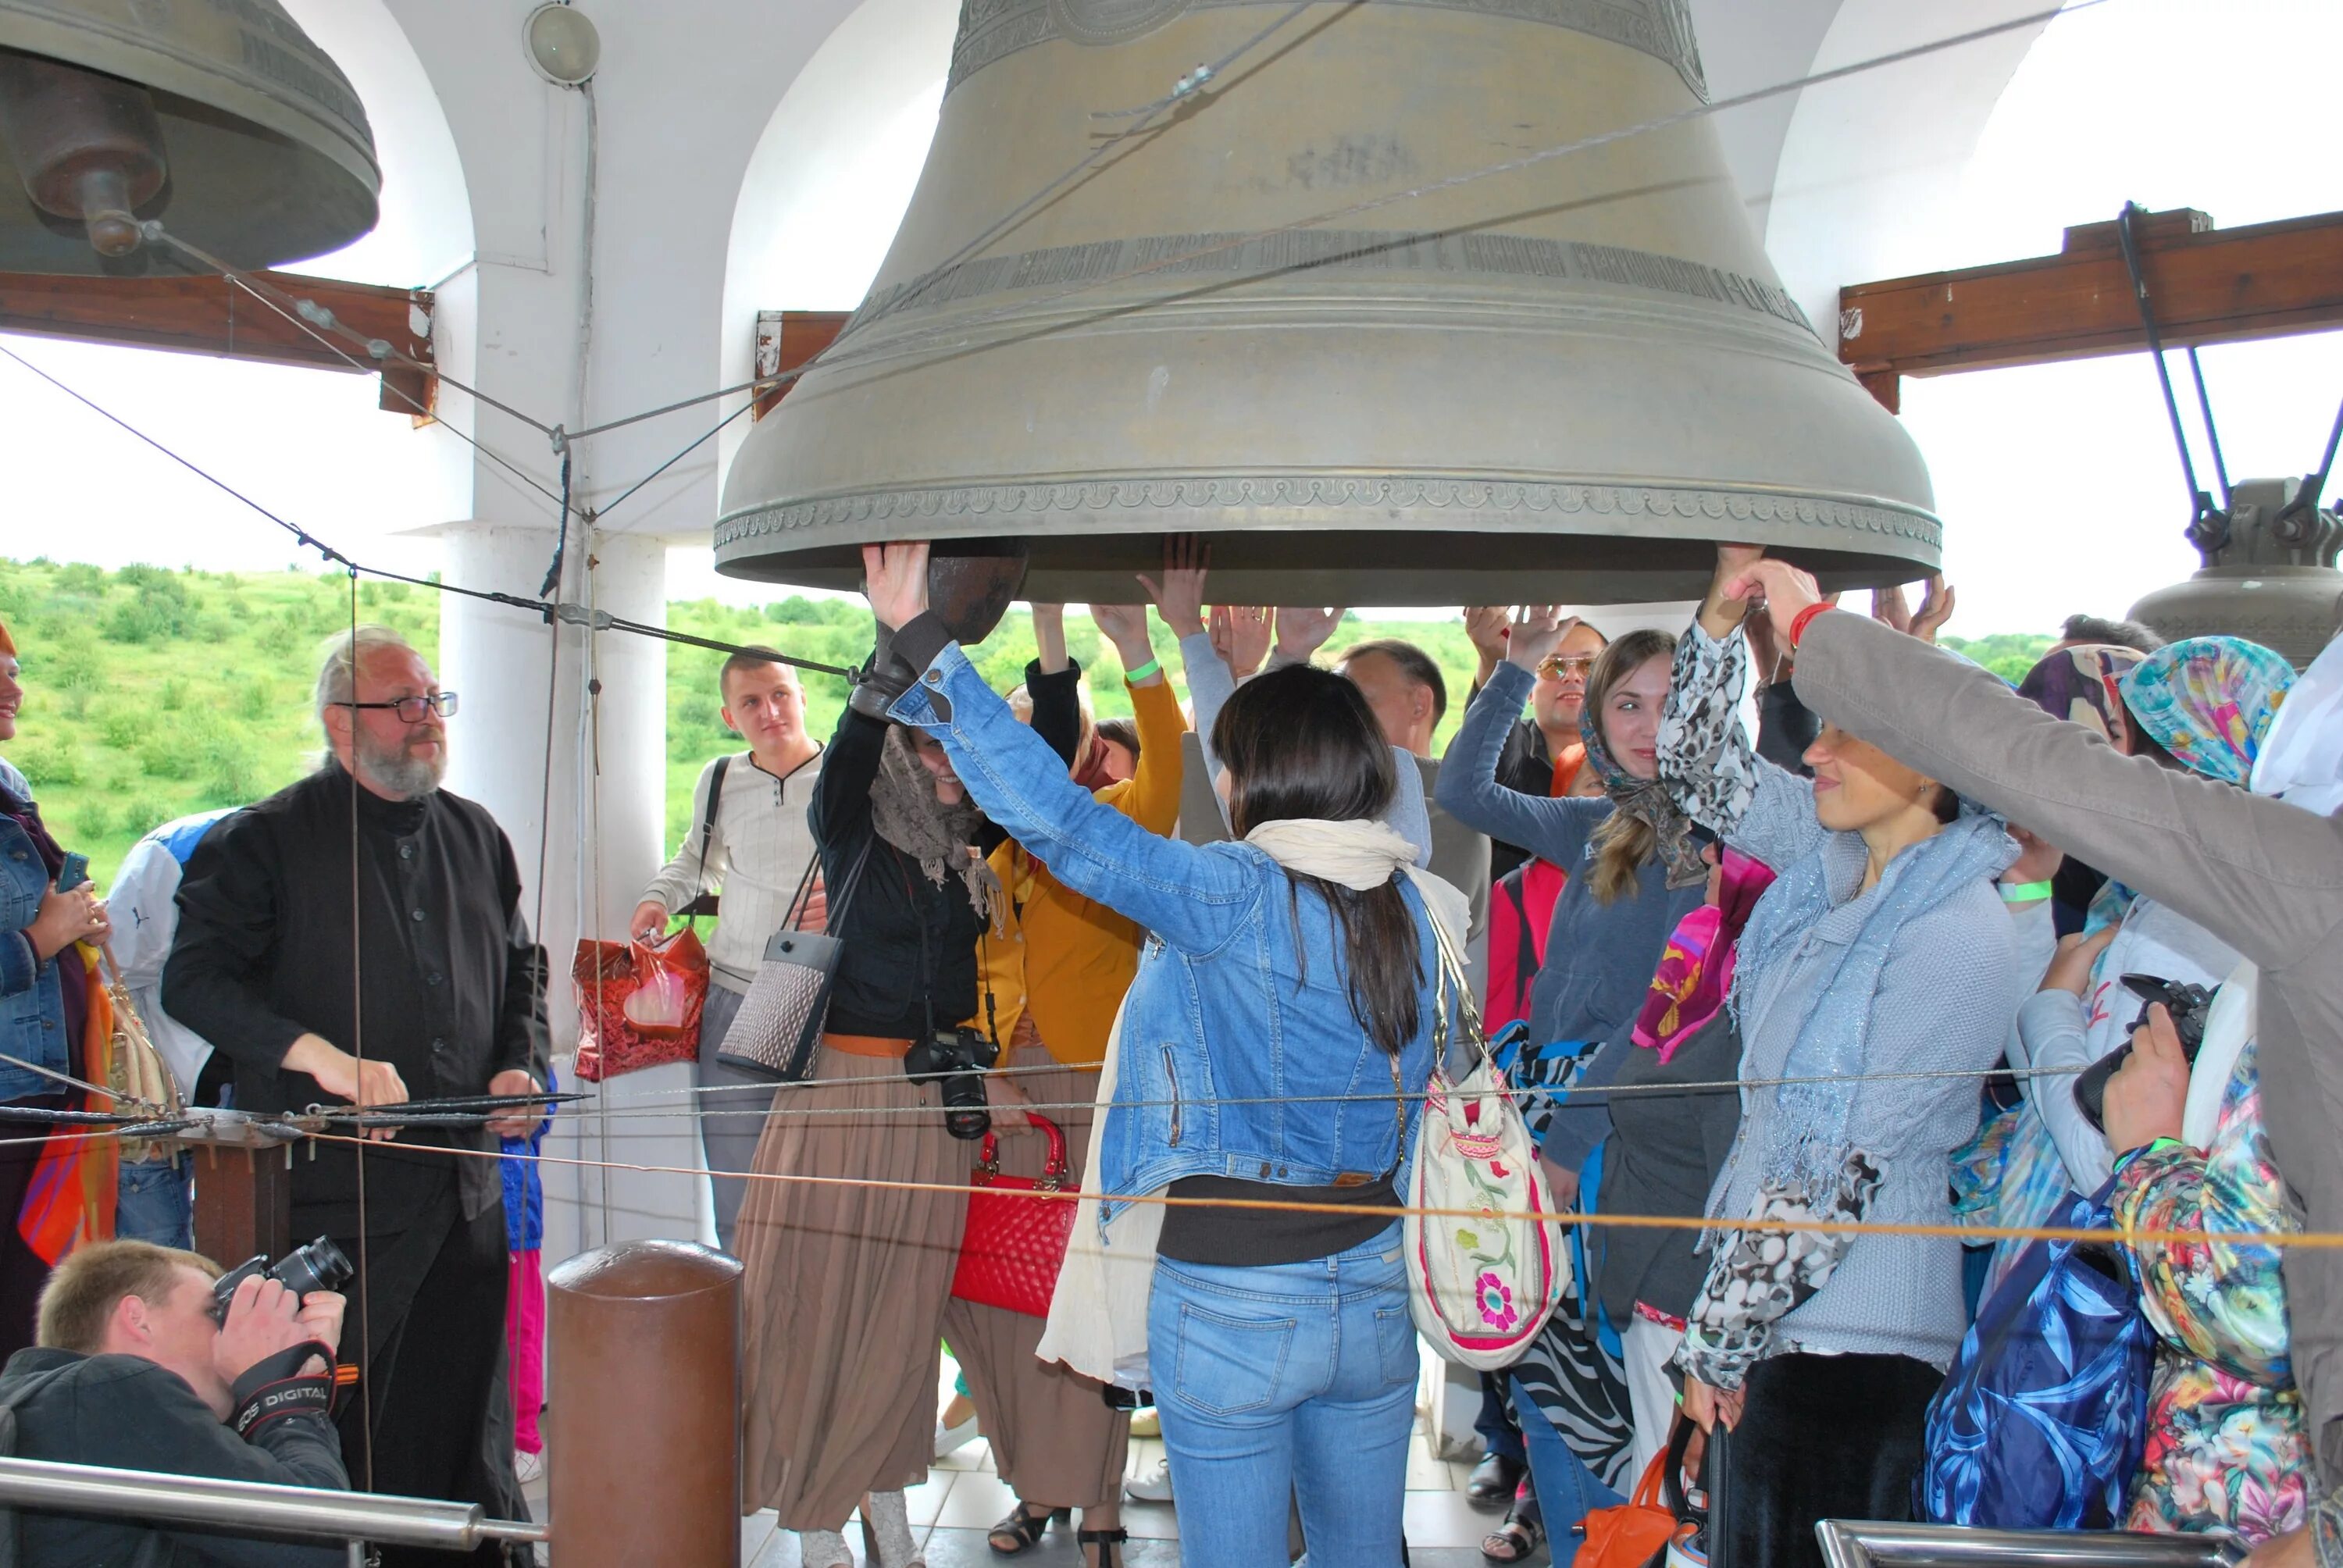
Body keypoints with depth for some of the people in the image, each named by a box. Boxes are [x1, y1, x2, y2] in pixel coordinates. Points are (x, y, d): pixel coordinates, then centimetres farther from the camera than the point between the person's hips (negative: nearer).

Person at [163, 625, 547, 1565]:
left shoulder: (475, 836, 14)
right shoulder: (266, 840, -4)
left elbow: (520, 968, 24)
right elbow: (193, 979, -10)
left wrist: (521, 1065, 6)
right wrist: (320, 1056, -22)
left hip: (466, 1187, 5)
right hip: (336, 1189, -5)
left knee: (463, 1408, 13)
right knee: (334, 1423, 1)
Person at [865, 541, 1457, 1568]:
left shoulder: (1239, 898, -19)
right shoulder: (1422, 906, -1)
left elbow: (1058, 818, -26)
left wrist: (921, 642, -24)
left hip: (1230, 1297, -5)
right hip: (1375, 1290, 6)